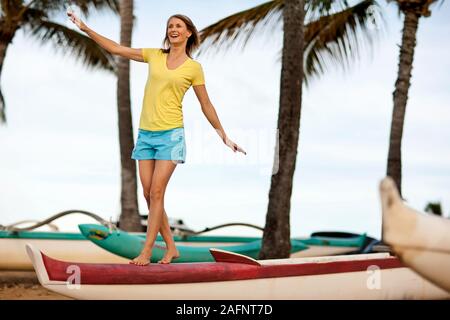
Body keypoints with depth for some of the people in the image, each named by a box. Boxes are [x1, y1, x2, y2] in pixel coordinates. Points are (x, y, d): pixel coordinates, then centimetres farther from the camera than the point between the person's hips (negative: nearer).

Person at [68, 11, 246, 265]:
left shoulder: (194, 67, 2)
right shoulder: (154, 55, 10)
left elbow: (206, 105, 8)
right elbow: (116, 49, 12)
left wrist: (224, 136, 9)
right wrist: (86, 29, 9)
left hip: (170, 134, -4)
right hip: (146, 133, 4)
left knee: (156, 193, -10)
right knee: (149, 194, 4)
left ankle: (146, 251, -5)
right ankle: (171, 247, 15)